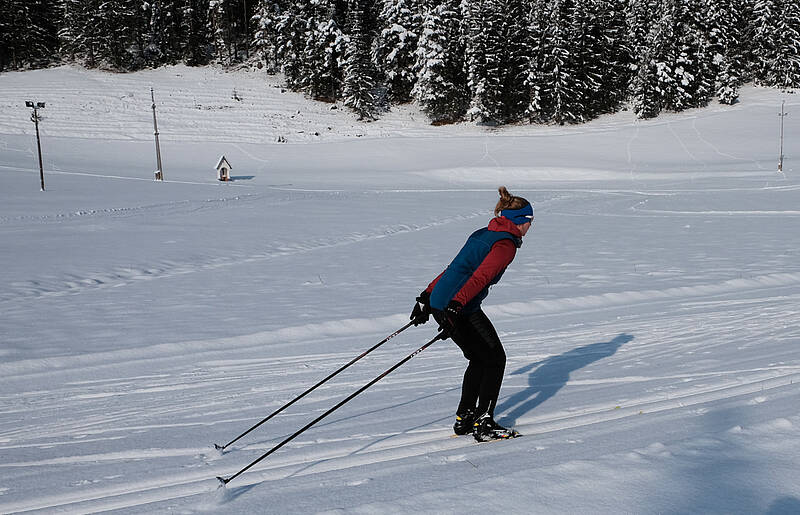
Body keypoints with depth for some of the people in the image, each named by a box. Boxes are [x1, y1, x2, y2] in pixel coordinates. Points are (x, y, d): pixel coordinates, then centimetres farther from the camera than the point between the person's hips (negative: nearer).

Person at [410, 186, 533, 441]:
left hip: (439, 302, 9)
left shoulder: (483, 234, 18)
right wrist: (455, 307, -35)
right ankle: (483, 424, 4)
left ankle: (464, 418, 24)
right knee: (495, 359, 5)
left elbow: (455, 268, 22)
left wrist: (427, 297, 26)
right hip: (459, 308, -9)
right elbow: (480, 277, -25)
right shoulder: (506, 244, -11)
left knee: (479, 359, 21)